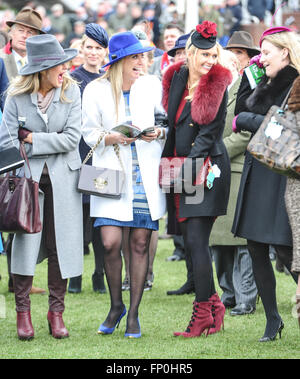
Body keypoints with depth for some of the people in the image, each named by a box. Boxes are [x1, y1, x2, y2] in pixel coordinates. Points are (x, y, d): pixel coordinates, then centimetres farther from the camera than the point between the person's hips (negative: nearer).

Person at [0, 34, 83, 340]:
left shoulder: (71, 91, -2)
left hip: (63, 177, 1)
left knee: (60, 244, 2)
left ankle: (56, 312, 11)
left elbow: (72, 138, -8)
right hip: (28, 175, -1)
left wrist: (34, 139, -11)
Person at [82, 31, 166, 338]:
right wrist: (114, 138, -15)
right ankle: (116, 305, 13)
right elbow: (90, 133, 3)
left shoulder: (151, 86, 6)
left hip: (146, 176, 2)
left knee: (140, 244, 0)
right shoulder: (96, 91, 0)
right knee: (111, 242, -11)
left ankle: (133, 313, 11)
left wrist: (158, 133, -8)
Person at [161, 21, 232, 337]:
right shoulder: (177, 78, 9)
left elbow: (209, 133, -10)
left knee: (196, 240, -11)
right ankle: (213, 305, 18)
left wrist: (189, 165, -16)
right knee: (191, 242, 7)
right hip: (179, 169, 6)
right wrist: (167, 163, 13)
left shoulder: (217, 86, -6)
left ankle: (203, 314, -7)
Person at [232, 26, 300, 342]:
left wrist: (244, 121, -9)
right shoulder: (268, 85, 14)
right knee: (255, 248, 8)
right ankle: (272, 319, 16)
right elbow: (241, 110, 15)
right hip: (256, 173, 9)